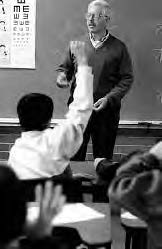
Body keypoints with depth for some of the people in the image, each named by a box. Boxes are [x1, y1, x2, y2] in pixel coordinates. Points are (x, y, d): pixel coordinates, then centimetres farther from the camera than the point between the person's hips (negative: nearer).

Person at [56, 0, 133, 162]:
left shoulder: (118, 48, 0)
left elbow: (126, 78, -1)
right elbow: (65, 67, 17)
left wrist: (109, 98, -12)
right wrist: (62, 76, -6)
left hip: (106, 110, -1)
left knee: (103, 157, 8)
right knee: (74, 155, 5)